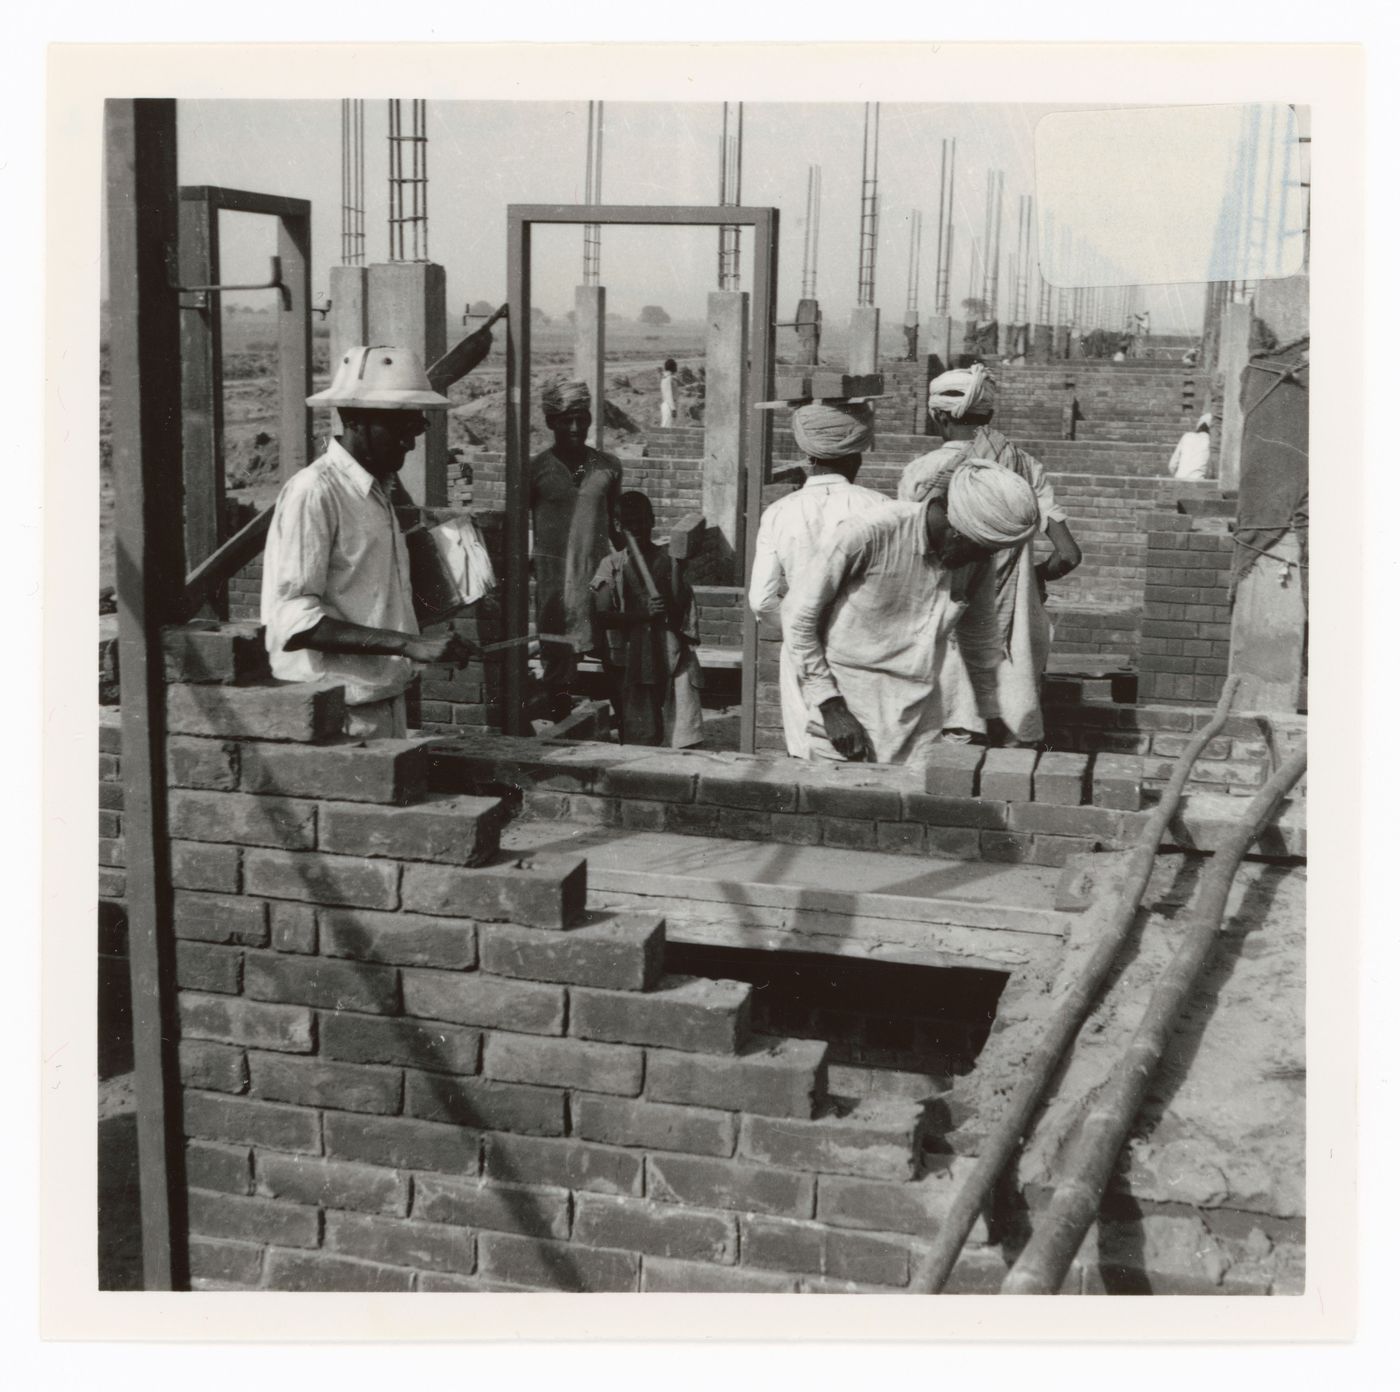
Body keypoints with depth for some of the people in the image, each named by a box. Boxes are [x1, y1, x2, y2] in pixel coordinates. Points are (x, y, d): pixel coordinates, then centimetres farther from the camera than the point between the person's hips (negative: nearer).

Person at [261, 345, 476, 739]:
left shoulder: (379, 491, 14)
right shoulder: (313, 492, -14)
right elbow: (293, 619, -22)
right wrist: (407, 644, -26)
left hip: (386, 704, 8)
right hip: (338, 718, -8)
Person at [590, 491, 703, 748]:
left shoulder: (668, 563, 7)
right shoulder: (612, 566, 1)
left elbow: (686, 611, 16)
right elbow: (602, 616, -8)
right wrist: (643, 614, -19)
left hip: (669, 658, 1)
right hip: (629, 662, -1)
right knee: (638, 737, 2)